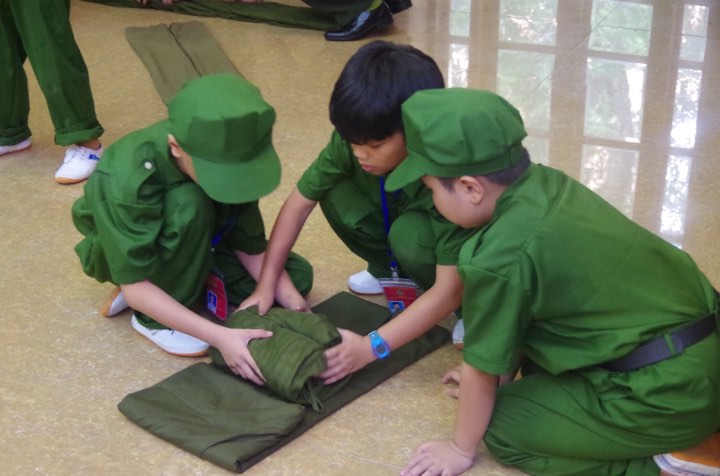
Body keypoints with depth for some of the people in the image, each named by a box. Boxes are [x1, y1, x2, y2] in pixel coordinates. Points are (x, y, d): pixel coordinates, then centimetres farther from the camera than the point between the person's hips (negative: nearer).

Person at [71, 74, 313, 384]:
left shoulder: (225, 157, -26)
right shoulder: (128, 181, -41)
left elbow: (251, 247, -15)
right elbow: (135, 287, -38)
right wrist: (219, 336, -45)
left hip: (189, 242, 5)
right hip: (121, 249, -5)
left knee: (297, 277, -6)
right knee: (190, 206, -37)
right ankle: (154, 318, -15)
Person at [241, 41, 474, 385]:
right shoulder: (352, 140, -25)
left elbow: (448, 291, -39)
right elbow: (299, 203, -14)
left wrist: (372, 346, -44)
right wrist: (266, 286, -18)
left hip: (461, 261, -5)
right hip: (397, 218, 5)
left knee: (411, 234, -36)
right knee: (337, 195, -20)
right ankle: (393, 273, 4)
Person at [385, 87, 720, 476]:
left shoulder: (499, 259, -22)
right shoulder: (545, 183, 2)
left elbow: (482, 367, -7)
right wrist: (502, 375, 27)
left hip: (671, 393, -8)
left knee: (502, 425, 3)